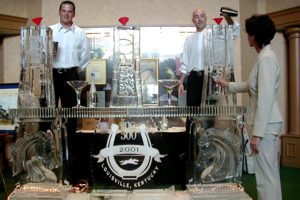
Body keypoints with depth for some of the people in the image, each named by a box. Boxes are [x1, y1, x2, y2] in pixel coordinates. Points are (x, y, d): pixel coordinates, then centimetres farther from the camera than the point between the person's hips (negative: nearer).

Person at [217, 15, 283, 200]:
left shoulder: (266, 58, -16)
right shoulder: (265, 57, 13)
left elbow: (265, 98, -21)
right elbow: (251, 86, 27)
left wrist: (257, 133, -21)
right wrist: (228, 85, 40)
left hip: (266, 125, -10)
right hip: (268, 124, 10)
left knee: (266, 175, -1)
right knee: (270, 173, 18)